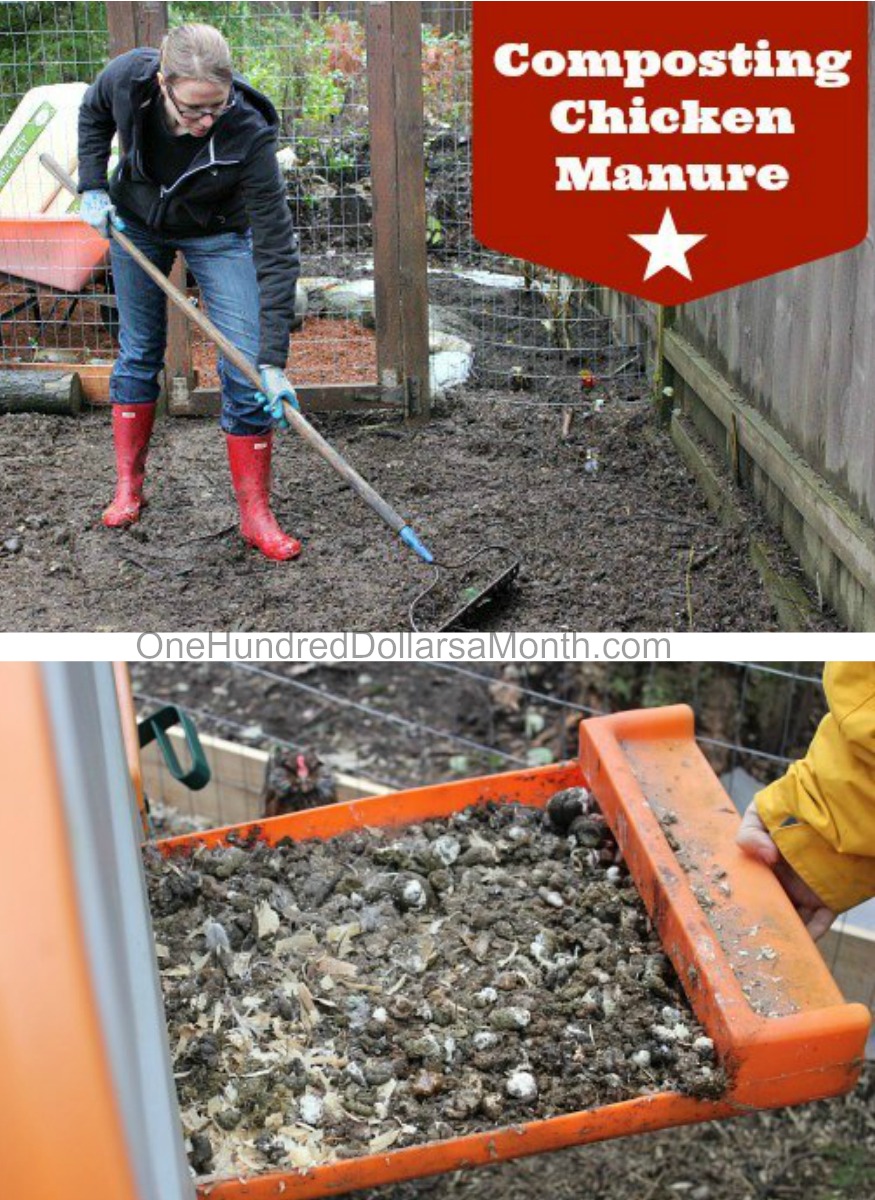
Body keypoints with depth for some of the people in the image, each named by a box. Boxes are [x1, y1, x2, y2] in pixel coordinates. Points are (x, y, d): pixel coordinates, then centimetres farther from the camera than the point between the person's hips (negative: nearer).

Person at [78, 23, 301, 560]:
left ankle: (256, 515, -1)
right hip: (135, 221, 3)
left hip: (218, 235, -2)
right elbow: (93, 114, -1)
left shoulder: (248, 137, -38)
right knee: (139, 353, 10)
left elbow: (276, 253, -36)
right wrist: (93, 186, -13)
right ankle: (129, 486, 24)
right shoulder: (128, 78, -29)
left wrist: (274, 361, -39)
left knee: (246, 368, -11)